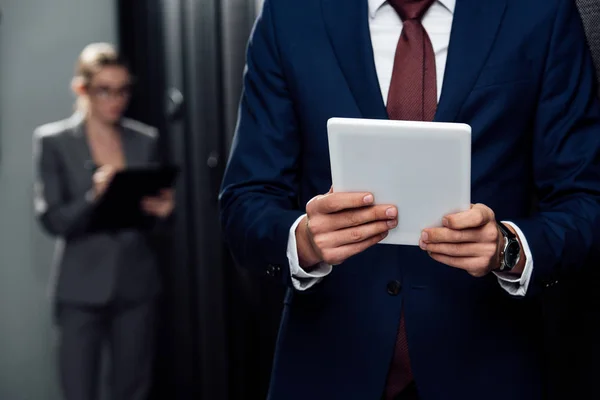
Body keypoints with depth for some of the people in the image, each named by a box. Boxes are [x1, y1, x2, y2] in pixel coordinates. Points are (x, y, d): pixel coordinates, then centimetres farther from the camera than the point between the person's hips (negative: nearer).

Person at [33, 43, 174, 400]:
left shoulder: (146, 141, 8)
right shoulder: (53, 141, 0)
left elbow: (157, 223, 12)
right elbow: (52, 220, -7)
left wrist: (162, 212, -12)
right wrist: (94, 197, -24)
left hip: (137, 286, 3)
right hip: (82, 290, -2)